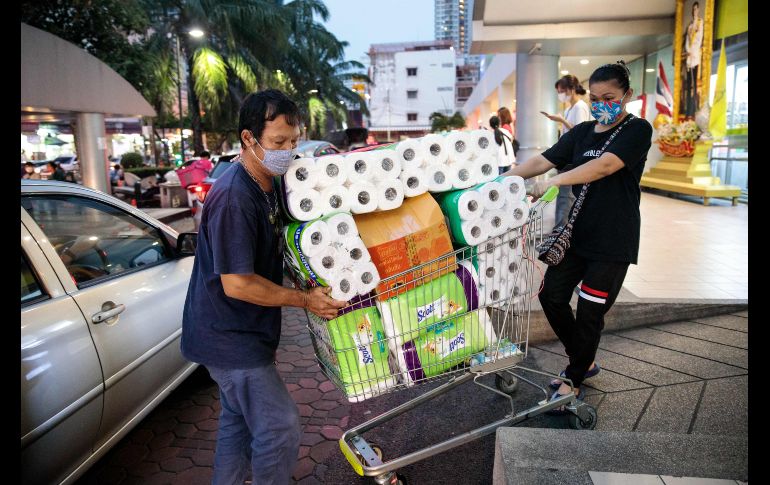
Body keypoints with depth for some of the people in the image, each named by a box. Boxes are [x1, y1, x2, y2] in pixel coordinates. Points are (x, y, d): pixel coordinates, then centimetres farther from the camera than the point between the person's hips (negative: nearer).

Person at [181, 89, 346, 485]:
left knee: (239, 419, 23)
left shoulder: (265, 185, 5)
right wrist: (306, 299, -20)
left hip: (238, 331, 10)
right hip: (228, 336, -10)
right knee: (280, 426, -4)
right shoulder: (233, 197, -26)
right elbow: (237, 284, -27)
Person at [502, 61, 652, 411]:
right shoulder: (581, 132, 10)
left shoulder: (637, 130, -8)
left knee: (589, 313, -1)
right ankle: (584, 361, 30)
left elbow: (605, 166, -25)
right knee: (551, 296, 7)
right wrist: (503, 179, -13)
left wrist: (553, 182, -34)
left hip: (613, 240, -6)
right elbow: (542, 161, 1)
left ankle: (574, 383, 19)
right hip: (577, 232, 6)